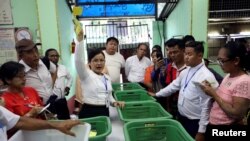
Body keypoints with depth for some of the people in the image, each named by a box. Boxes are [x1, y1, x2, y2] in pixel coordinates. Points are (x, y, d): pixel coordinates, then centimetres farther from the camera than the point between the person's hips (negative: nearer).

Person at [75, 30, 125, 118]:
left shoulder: (107, 78, 12)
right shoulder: (86, 75, -6)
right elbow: (78, 60, -24)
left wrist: (114, 102, 3)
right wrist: (80, 40, -32)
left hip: (105, 112, 6)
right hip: (89, 112, -5)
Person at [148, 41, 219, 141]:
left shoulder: (206, 76, -21)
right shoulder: (185, 72, 3)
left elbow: (206, 106, -20)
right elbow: (174, 85, 15)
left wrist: (201, 131, -17)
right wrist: (157, 94, 17)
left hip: (195, 122, -7)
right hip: (181, 118, 7)